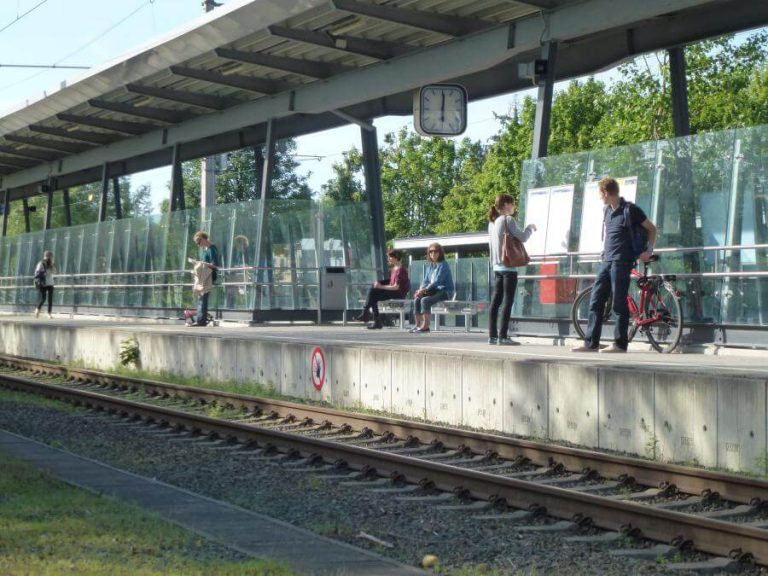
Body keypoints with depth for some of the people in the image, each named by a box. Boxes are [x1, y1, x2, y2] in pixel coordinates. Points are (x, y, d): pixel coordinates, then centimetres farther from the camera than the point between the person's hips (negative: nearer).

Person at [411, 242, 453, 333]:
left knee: (425, 300, -29)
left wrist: (424, 290, -26)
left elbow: (437, 281, -20)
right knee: (417, 299, -13)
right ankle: (418, 325, -11)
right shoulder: (430, 266, 14)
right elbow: (425, 280, 10)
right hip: (434, 291, 8)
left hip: (444, 291, -8)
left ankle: (425, 326, -25)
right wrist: (420, 290, -11)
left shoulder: (443, 265, -11)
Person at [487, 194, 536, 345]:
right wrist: (530, 228, 6)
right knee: (507, 301, -7)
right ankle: (503, 336, -10)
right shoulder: (508, 220, -10)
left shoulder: (492, 222, 14)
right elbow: (522, 237, -12)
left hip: (497, 267, 8)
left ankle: (492, 335, 8)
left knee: (496, 301, 7)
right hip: (508, 266, -8)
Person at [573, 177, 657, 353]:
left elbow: (651, 229, -1)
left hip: (622, 261, -7)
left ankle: (620, 344, 0)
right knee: (595, 301, 3)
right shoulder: (607, 210, 14)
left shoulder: (630, 209, -7)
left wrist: (649, 250, -7)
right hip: (606, 260, 7)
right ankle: (591, 343, 5)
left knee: (619, 303, -5)